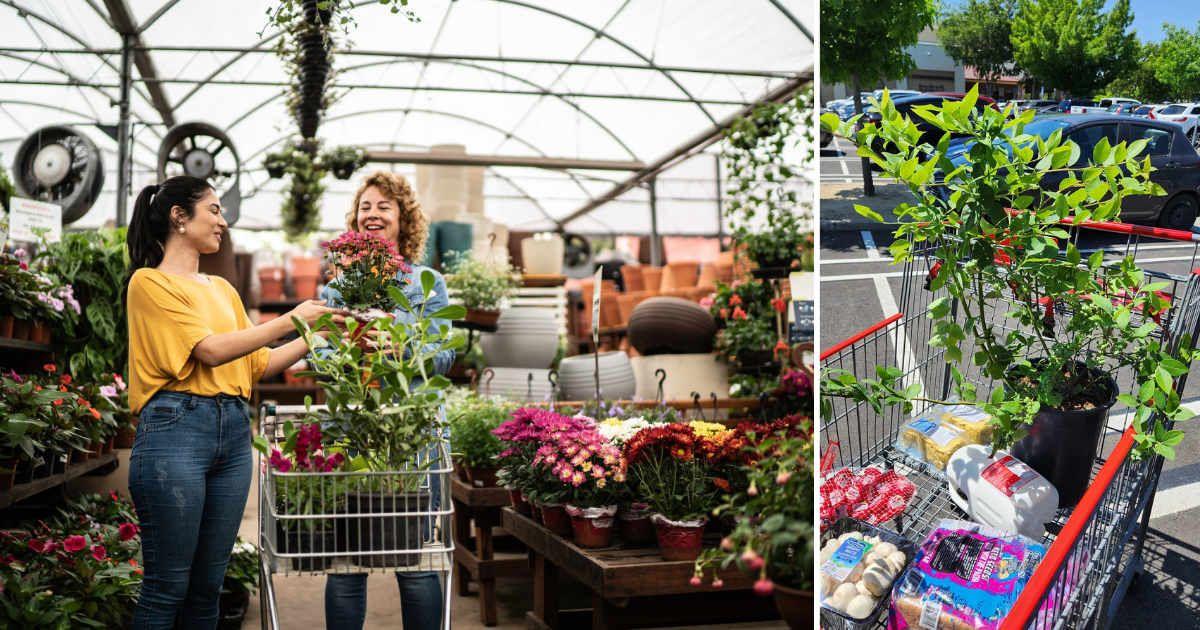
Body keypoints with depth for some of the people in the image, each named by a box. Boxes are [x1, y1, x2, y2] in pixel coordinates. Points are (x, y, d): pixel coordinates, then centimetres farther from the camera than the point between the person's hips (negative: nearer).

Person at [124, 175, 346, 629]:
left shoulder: (222, 289, 20)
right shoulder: (149, 281, 0)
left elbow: (258, 366, 18)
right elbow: (209, 351, -10)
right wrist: (289, 321, -7)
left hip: (234, 435, 7)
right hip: (176, 428, -6)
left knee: (208, 586, 8)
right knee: (168, 586, -4)